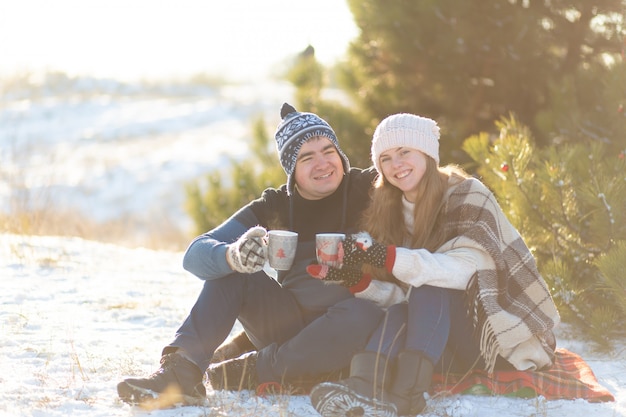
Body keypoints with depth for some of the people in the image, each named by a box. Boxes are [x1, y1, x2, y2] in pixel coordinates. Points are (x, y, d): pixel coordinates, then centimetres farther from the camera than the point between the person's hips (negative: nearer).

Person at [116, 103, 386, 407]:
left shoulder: (369, 190, -8)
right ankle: (181, 372, -28)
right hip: (289, 322, 3)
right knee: (229, 269, -15)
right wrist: (233, 256, -37)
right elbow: (196, 255, -12)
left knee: (365, 314, -37)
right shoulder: (274, 208, -1)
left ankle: (250, 373, -22)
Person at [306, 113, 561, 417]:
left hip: (503, 332, -4)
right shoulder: (389, 210, 7)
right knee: (397, 314, -26)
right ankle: (362, 391, -55)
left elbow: (465, 270, -26)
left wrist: (388, 258, -38)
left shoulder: (467, 196, -9)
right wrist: (357, 278, -21)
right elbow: (399, 293, 1)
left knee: (429, 287, -28)